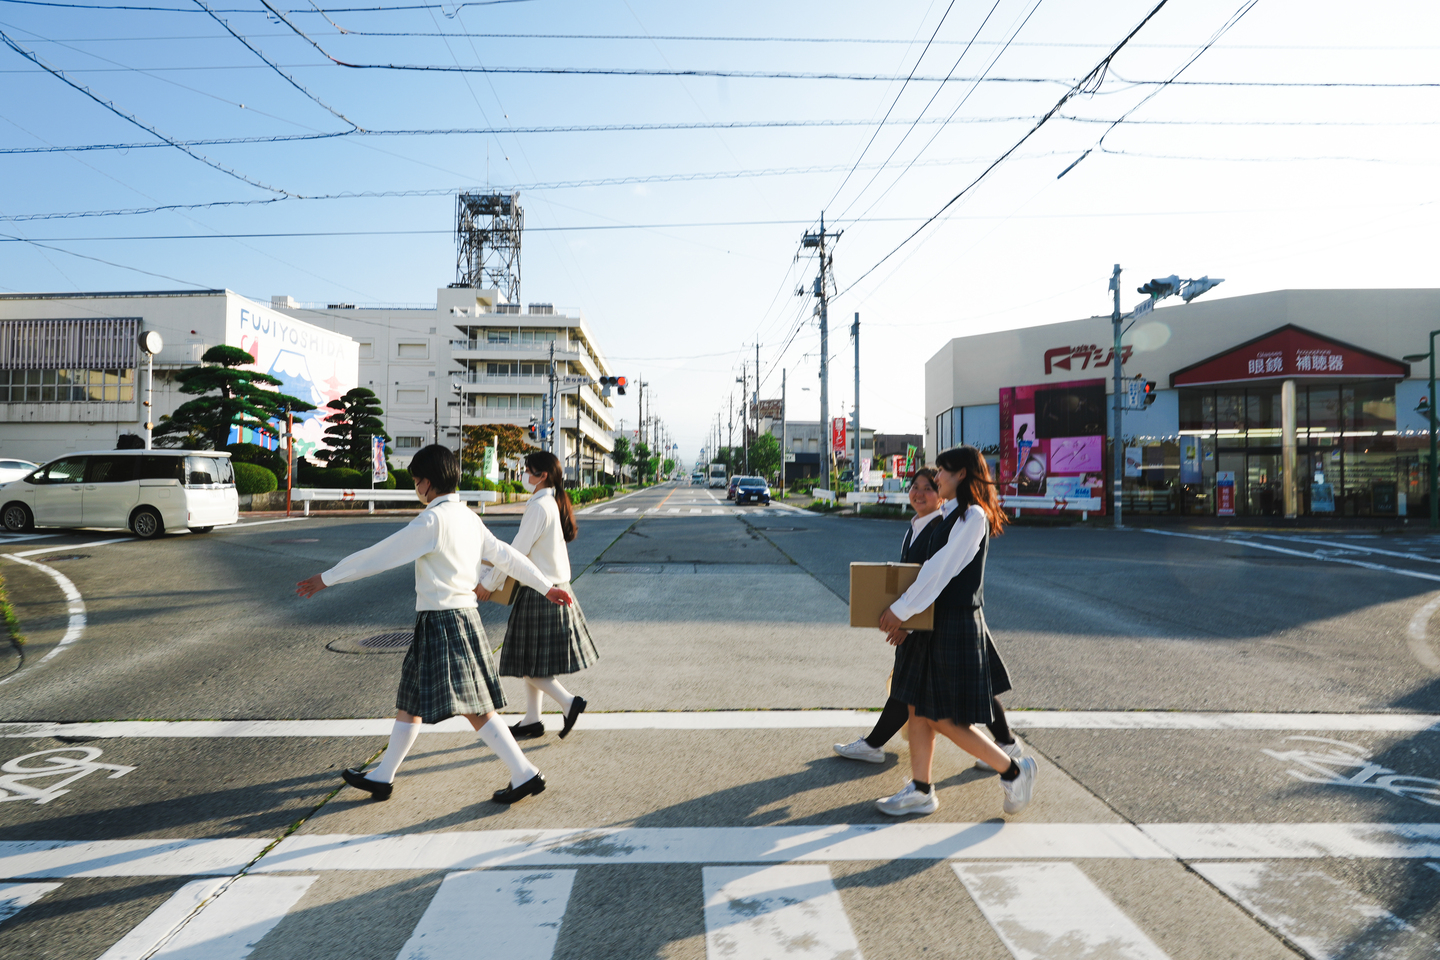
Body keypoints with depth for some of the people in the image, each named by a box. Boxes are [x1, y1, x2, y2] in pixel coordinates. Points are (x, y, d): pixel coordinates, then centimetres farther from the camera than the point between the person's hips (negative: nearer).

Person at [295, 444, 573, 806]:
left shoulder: (432, 521, -15)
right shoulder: (468, 517, 11)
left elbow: (378, 556, -10)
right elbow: (506, 555, 14)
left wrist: (326, 578, -1)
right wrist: (547, 586, 19)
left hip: (443, 622, -10)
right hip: (465, 615, 10)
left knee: (475, 708, -8)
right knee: (411, 700, 18)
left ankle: (525, 774, -6)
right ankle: (382, 777, 30)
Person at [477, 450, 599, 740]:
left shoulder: (539, 507, -18)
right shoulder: (555, 504, 11)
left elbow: (518, 552, -17)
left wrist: (489, 584, -8)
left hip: (539, 593, -10)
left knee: (529, 663, 0)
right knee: (532, 661, 15)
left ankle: (568, 701, 1)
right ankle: (531, 721, 21)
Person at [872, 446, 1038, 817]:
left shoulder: (973, 516, -16)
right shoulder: (950, 515, 14)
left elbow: (940, 570, -20)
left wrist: (901, 610, -16)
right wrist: (906, 617, 6)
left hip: (956, 626, -9)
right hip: (933, 623, 9)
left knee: (946, 720, -3)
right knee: (918, 708, 11)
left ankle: (1014, 771, 15)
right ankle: (920, 790, 21)